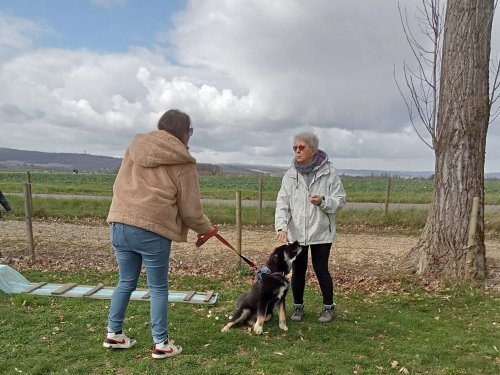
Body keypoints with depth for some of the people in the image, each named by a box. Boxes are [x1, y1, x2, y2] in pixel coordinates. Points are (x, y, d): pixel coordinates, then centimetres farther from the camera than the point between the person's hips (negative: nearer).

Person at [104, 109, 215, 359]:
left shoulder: (135, 147, 14)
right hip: (152, 230, -6)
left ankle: (113, 334, 34)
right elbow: (190, 210, -2)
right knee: (159, 288, 9)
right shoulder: (182, 162, -4)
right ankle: (161, 344, 20)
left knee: (126, 283, 22)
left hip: (119, 224, 6)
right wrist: (206, 229, 15)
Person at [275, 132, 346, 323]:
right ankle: (298, 306, 30)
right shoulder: (290, 174, 0)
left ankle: (328, 307, 27)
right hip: (295, 232, 3)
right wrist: (282, 226, -21)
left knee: (321, 270, 6)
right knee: (298, 270, 12)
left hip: (321, 232, -2)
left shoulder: (329, 172, -7)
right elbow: (282, 202, -7)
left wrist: (323, 201, -24)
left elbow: (340, 200, -4)